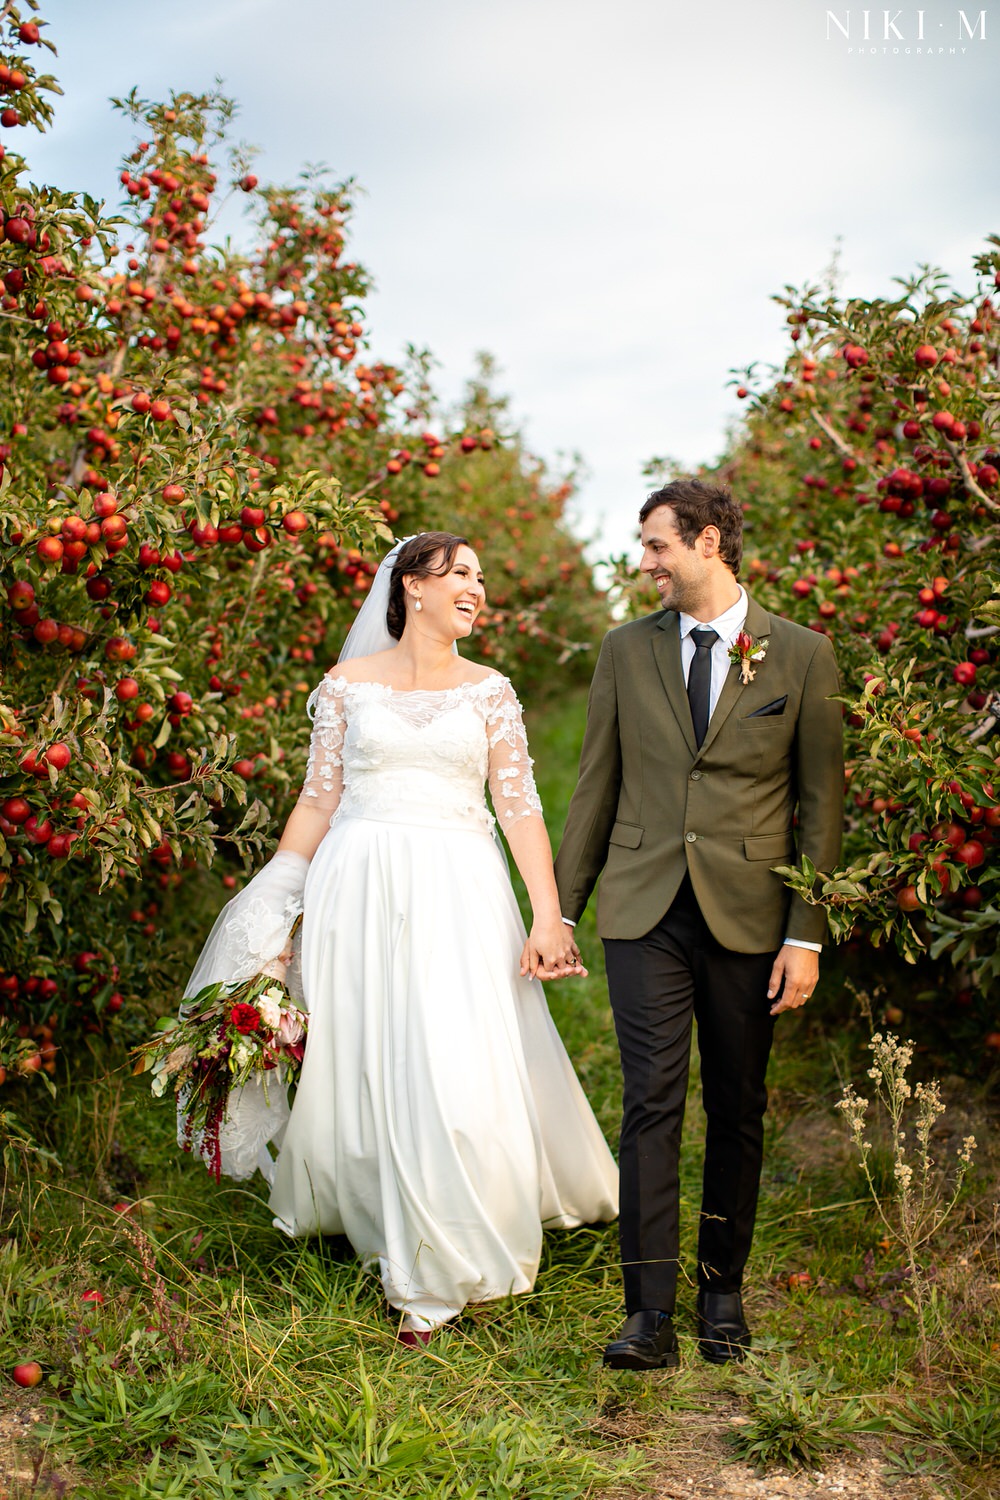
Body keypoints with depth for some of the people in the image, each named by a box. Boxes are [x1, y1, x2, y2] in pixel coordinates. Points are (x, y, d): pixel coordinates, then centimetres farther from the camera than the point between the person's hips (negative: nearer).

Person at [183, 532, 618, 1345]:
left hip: (459, 894, 0)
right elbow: (317, 802, 7)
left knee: (462, 1073, -7)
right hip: (359, 889, 0)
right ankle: (377, 1220, 33)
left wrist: (548, 916, -5)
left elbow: (521, 808, 4)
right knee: (358, 1061, 6)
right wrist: (274, 914, 2)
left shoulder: (489, 691, 8)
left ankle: (437, 1273, 9)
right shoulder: (349, 683, 6)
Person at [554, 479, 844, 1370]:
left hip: (748, 917, -1)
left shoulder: (801, 656, 1)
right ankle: (650, 1314, 1)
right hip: (645, 911, 1)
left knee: (738, 1112, 9)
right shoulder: (626, 652, 7)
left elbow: (820, 804, 1)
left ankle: (723, 1293, 26)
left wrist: (807, 934, -4)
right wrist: (560, 910, 9)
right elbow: (596, 788, 11)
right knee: (652, 1105, -4)